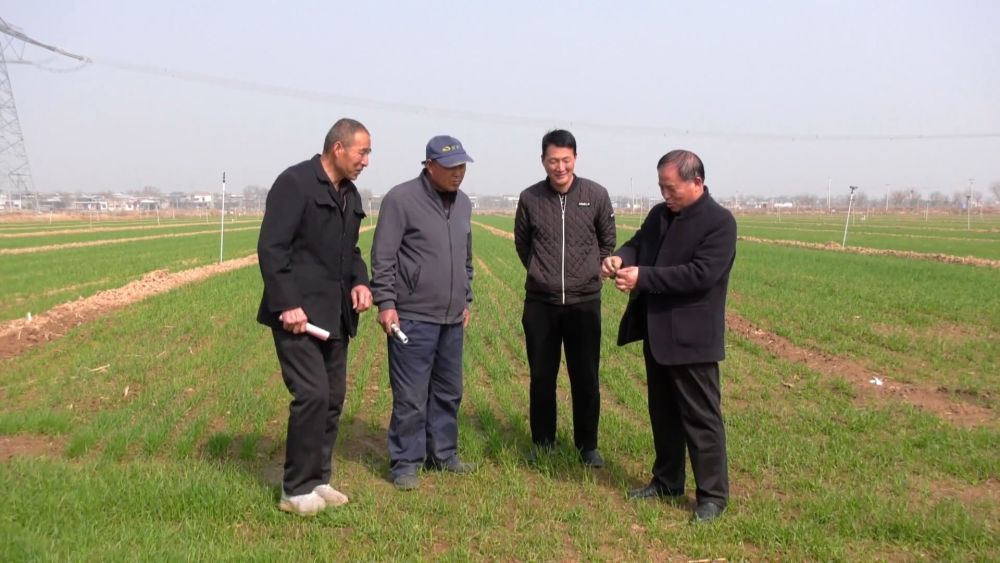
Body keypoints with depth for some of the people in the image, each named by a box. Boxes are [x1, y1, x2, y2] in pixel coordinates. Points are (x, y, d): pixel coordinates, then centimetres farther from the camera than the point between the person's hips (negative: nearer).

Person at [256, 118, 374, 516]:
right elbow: (271, 248, -15)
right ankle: (297, 490, 3)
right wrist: (287, 304, -19)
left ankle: (318, 480, 23)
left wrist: (360, 281, 4)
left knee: (334, 398, 10)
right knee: (312, 395, -11)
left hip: (335, 316, 8)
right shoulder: (295, 183, -11)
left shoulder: (350, 194, 15)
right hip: (299, 314, -8)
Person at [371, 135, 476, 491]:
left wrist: (466, 301, 21)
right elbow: (382, 258, -10)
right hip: (413, 318, -7)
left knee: (448, 393, 14)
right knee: (410, 397, -1)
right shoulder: (401, 199, -10)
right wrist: (386, 303, -14)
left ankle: (443, 455, 28)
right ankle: (405, 464, 11)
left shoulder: (463, 203, 12)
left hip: (452, 320, 7)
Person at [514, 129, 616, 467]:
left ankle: (588, 445, 21)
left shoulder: (596, 195, -4)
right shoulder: (530, 199, -3)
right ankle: (542, 442, 26)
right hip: (540, 304, 1)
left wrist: (591, 274, 11)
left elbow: (607, 242, 11)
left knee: (586, 379, 5)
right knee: (541, 377, 10)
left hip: (584, 303, -1)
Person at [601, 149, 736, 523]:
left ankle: (713, 495, 11)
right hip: (656, 333, 8)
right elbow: (638, 243, 16)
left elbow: (701, 274, -23)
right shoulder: (659, 214, 10)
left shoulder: (719, 222, -14)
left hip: (691, 338, -8)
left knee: (701, 417, 0)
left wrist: (642, 278, -25)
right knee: (663, 413, 17)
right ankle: (667, 481, 31)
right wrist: (620, 257, -9)